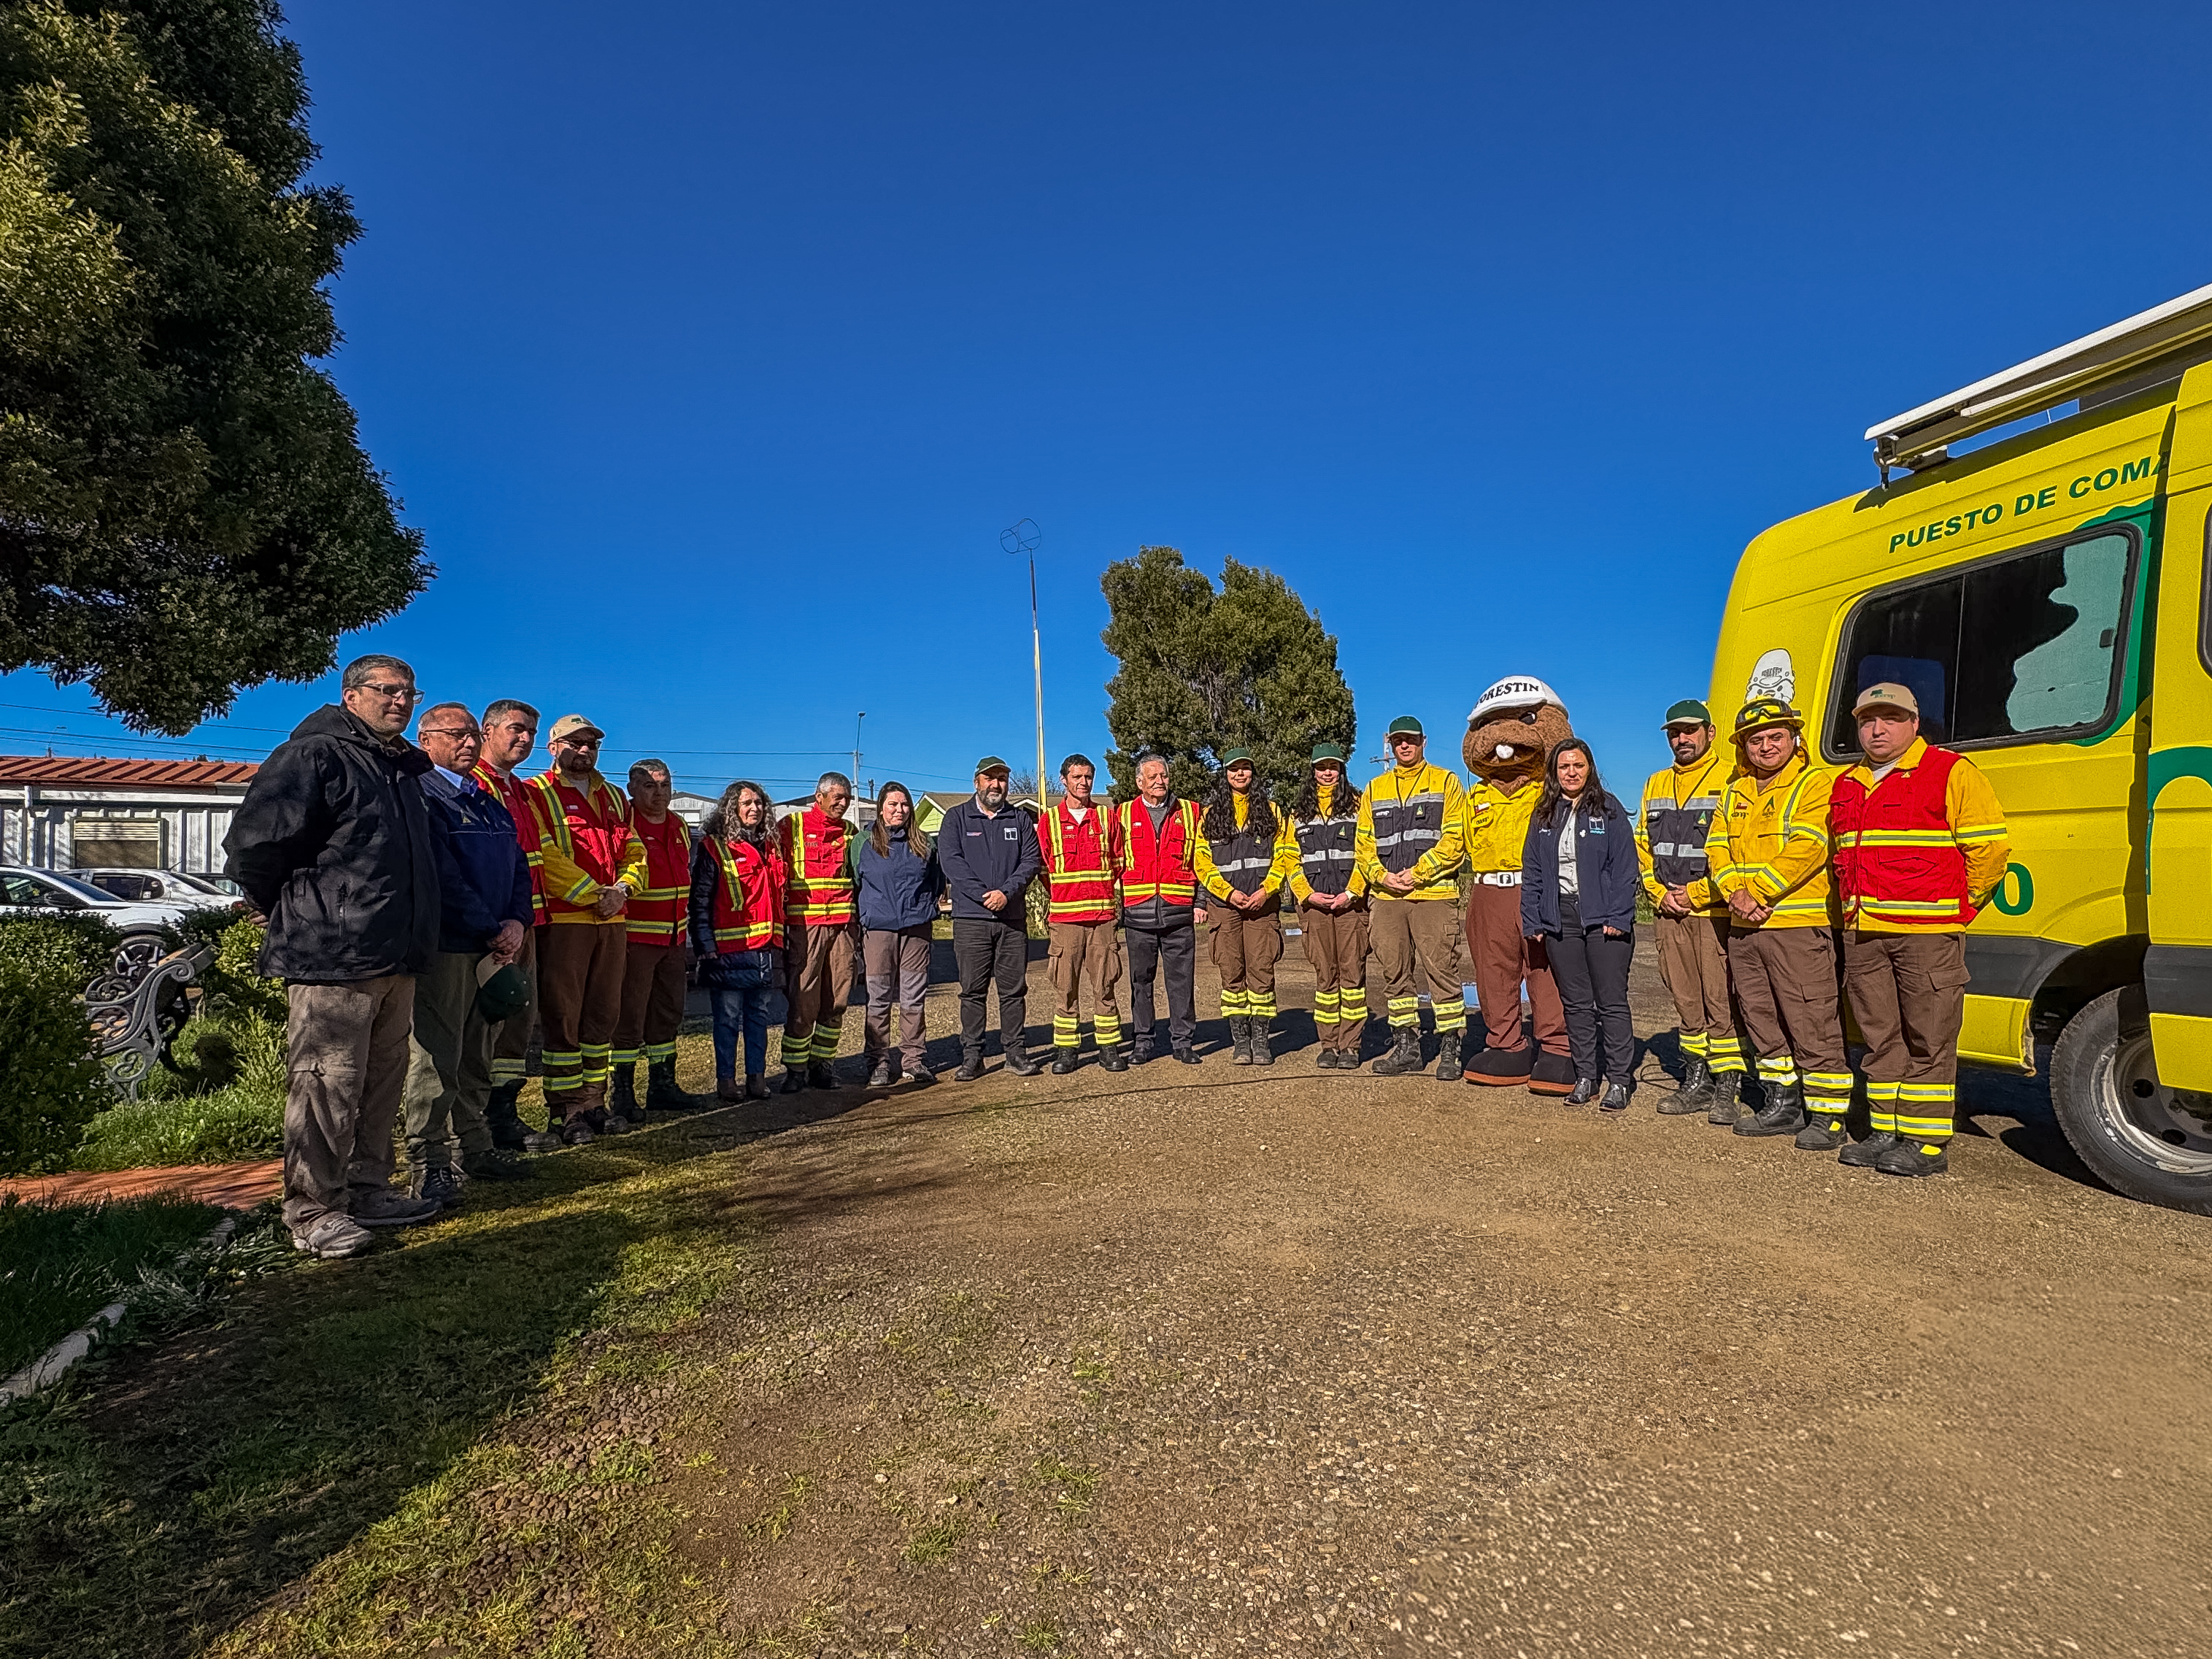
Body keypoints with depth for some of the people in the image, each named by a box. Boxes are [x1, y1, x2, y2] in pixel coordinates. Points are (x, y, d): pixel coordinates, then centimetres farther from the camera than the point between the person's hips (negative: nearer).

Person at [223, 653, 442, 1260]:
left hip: (395, 959, 9)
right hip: (331, 959, -9)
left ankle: (366, 1191, 27)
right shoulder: (312, 756, -9)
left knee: (383, 1083, 15)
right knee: (326, 1087, -4)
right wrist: (295, 915, -2)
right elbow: (252, 846, -14)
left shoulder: (404, 770, 19)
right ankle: (312, 1212, 6)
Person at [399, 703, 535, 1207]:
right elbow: (443, 878, -14)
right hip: (444, 946, -8)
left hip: (493, 949, 8)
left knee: (477, 1056, 13)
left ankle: (473, 1149, 23)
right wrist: (492, 931, -12)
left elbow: (517, 867, 18)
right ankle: (429, 1165, 2)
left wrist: (517, 921, 0)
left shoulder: (489, 803, 20)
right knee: (437, 1057, -5)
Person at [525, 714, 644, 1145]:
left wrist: (622, 889, -4)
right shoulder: (537, 794, -2)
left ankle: (593, 1103, 20)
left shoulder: (613, 797, 19)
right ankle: (564, 1113, 5)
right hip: (564, 920, -6)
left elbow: (633, 851, 15)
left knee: (603, 1016, 11)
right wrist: (594, 894, -15)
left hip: (612, 921, 7)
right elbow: (545, 857, -13)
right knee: (563, 1017, -2)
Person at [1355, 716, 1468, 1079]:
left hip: (1434, 895, -4)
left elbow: (1454, 840, -4)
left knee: (1441, 971, -5)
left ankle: (1449, 1049, 3)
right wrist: (1382, 876, -4)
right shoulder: (1375, 789, 17)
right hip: (1386, 897, 5)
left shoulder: (1444, 782, 5)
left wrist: (1417, 873, -12)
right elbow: (1363, 845, 13)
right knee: (1395, 974, 8)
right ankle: (1406, 1047, 17)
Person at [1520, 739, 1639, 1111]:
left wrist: (1618, 918, -12)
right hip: (1559, 920, 4)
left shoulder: (1609, 809, 1)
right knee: (1575, 1003, 9)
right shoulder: (1543, 816, 11)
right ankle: (1585, 1077, 17)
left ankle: (1619, 1082, 6)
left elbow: (1625, 868, -4)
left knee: (1612, 1002, -1)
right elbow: (1531, 872, 11)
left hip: (1602, 919, -4)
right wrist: (1532, 922, 4)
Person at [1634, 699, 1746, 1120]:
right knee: (1686, 1001, 10)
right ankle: (1697, 1081, 19)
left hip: (1715, 912, -6)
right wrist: (1660, 892, 3)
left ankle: (1729, 1085, 4)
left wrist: (1698, 893, -12)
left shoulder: (1732, 779, -4)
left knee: (1720, 999, -5)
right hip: (1671, 912, 6)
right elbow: (1644, 844, 18)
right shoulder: (1657, 784, 16)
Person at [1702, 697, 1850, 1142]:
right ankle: (1782, 1105, 26)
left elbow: (1806, 850, -16)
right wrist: (1736, 893, -8)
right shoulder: (1735, 793, 17)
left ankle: (1828, 1114, 5)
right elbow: (1717, 850, 9)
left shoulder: (1816, 784, -4)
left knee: (1813, 1025, -5)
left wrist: (1755, 891, -16)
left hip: (1799, 926, -7)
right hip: (1743, 928, 7)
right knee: (1762, 1022, 14)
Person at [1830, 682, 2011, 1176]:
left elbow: (1991, 843, -6)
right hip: (1862, 933, 6)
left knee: (1928, 1040, -2)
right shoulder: (1847, 786, 17)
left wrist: (1957, 907, -2)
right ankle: (1887, 1132, 19)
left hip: (1927, 933, -6)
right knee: (1880, 1038, 11)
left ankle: (1927, 1142, 5)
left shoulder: (1950, 772, -3)